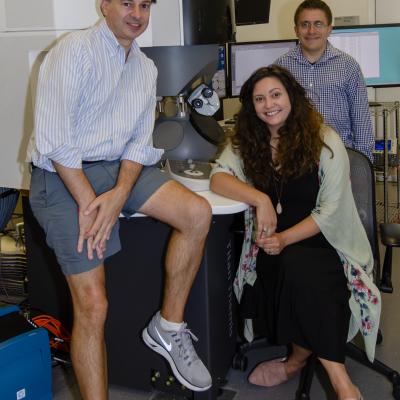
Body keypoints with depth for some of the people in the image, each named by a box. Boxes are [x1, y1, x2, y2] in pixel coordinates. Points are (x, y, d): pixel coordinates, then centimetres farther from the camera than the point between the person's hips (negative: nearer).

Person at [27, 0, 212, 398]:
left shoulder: (146, 68, 10)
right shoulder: (75, 49, -12)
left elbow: (140, 142, 6)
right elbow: (53, 139, -18)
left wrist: (120, 194, -12)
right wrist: (89, 202, -19)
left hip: (118, 169, 6)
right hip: (63, 176, -6)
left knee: (197, 213, -14)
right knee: (92, 304, -12)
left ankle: (169, 327, 1)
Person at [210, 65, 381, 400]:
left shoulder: (324, 141, -5)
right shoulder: (247, 140, 6)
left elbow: (331, 210, -9)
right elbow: (219, 178, -10)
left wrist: (285, 239, -22)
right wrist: (260, 198, -27)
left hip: (322, 242, -2)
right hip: (273, 245, 3)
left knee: (295, 265, -35)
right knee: (291, 268, -31)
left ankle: (297, 360, -16)